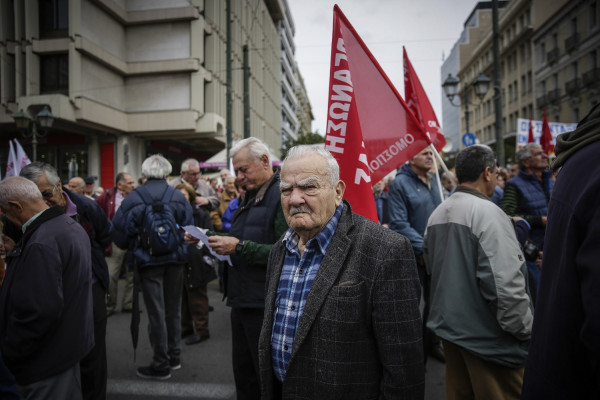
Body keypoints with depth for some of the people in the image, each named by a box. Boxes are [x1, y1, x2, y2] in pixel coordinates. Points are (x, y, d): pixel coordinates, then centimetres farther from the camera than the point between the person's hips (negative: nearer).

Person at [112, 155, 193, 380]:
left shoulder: (133, 198, -8)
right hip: (176, 260, 2)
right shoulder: (178, 196, -5)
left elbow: (120, 232, -5)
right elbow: (189, 228, -5)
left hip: (149, 260, -2)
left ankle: (161, 365, 16)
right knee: (173, 309, 16)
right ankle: (174, 357, 29)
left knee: (156, 313, 6)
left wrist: (132, 247, 15)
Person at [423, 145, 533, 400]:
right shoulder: (488, 213, -20)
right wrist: (528, 330, -11)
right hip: (486, 337, -7)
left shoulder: (437, 214, 4)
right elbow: (505, 284, -24)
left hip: (449, 328, 8)